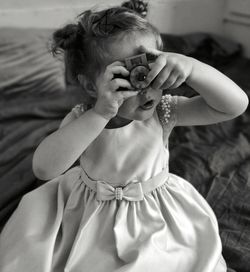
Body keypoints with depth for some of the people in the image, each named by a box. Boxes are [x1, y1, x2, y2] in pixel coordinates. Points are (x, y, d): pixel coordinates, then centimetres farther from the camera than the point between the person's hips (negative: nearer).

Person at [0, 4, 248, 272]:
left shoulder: (162, 111, -19)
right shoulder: (82, 118, -20)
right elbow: (43, 168, -36)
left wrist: (190, 66, -42)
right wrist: (100, 114, -44)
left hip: (153, 217, 1)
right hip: (92, 216, 0)